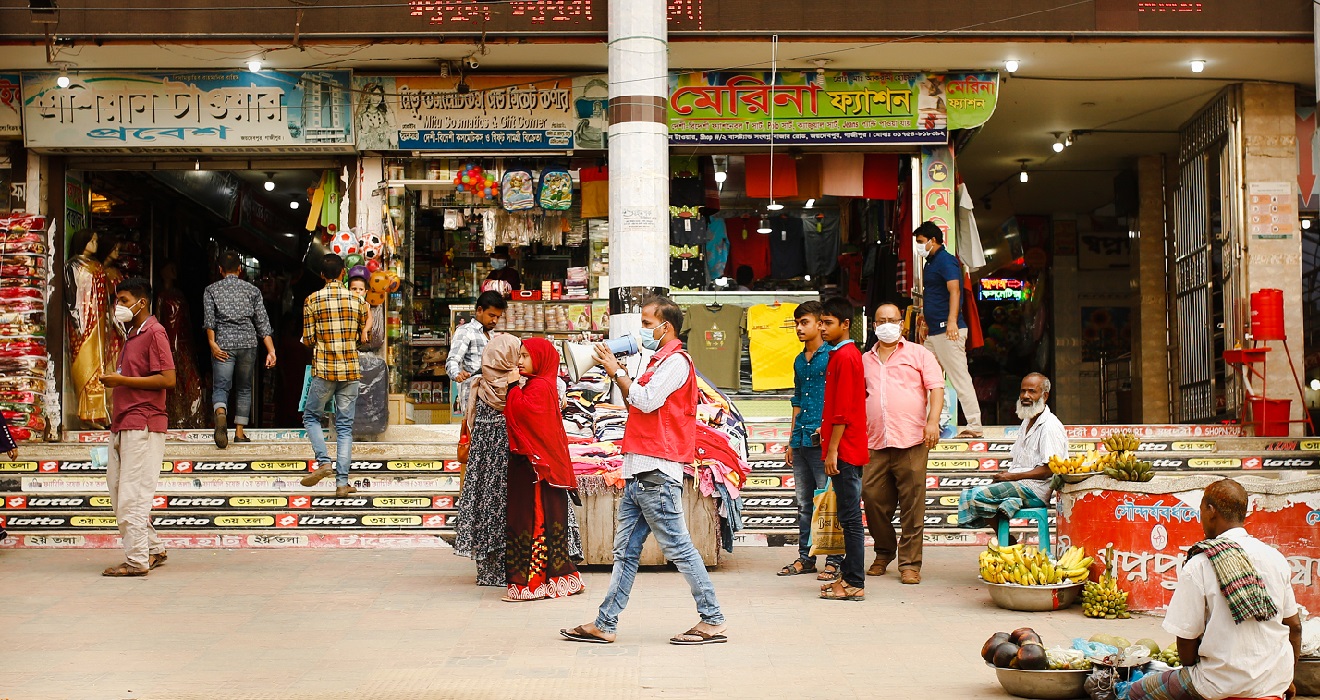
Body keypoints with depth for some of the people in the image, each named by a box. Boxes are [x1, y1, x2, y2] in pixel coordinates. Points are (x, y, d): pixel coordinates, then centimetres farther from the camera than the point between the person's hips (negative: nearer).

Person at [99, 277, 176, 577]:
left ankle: (136, 560, -5)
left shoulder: (154, 332, -8)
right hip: (123, 425, 10)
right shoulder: (132, 334, 21)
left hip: (142, 425, -10)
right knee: (118, 492, 12)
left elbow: (167, 379, -17)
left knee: (132, 496, -9)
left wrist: (122, 381, -15)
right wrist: (114, 381, 10)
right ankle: (153, 549, 21)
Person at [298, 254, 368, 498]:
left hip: (323, 370, -2)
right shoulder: (357, 301, 3)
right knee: (345, 427, 5)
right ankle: (342, 482, 2)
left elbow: (308, 339, -2)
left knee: (311, 417, 17)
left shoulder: (312, 301, -3)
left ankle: (324, 462, -3)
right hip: (350, 370, 2)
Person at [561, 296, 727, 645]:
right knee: (625, 550, 9)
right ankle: (605, 624, 12)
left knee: (678, 548, -6)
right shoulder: (658, 362, 22)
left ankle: (713, 621, 0)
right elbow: (637, 406, 24)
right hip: (639, 472, 10)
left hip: (657, 472, -10)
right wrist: (618, 373, 12)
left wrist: (617, 372, -8)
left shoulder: (675, 361, -8)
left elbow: (647, 401, -19)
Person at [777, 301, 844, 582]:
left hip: (822, 441, -8)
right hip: (801, 441, 8)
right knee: (804, 503, 12)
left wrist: (826, 425, -19)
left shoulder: (832, 356, -4)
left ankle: (834, 560, -1)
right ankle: (805, 557, 18)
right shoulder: (799, 361, 19)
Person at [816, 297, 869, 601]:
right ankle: (849, 576, 18)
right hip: (848, 449, 10)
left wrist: (832, 450, -18)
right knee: (848, 516, 12)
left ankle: (854, 584, -4)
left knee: (850, 517, -7)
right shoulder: (844, 354, 17)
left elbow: (844, 410, -18)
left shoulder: (845, 356, -14)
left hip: (844, 450, -10)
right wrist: (826, 429, 22)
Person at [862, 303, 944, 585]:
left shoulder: (918, 354, 10)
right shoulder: (864, 360, 20)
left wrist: (933, 421, -12)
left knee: (912, 506, -3)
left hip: (910, 443, -3)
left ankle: (910, 563, 3)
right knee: (873, 499, 1)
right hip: (875, 445, 4)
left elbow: (936, 388, 1)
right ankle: (884, 553, 22)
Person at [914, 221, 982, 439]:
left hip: (948, 331, -11)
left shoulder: (946, 260, -10)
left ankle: (975, 426, -10)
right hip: (934, 331, 11)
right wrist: (926, 323, 29)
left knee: (960, 377, -11)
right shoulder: (930, 263, 20)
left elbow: (955, 291, -21)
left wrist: (952, 321, -31)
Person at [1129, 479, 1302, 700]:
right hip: (1277, 681, 6)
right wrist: (1287, 680, 22)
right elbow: (1294, 626, 9)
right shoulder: (1276, 558, 1)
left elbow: (1187, 638, -11)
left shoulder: (1198, 566, -14)